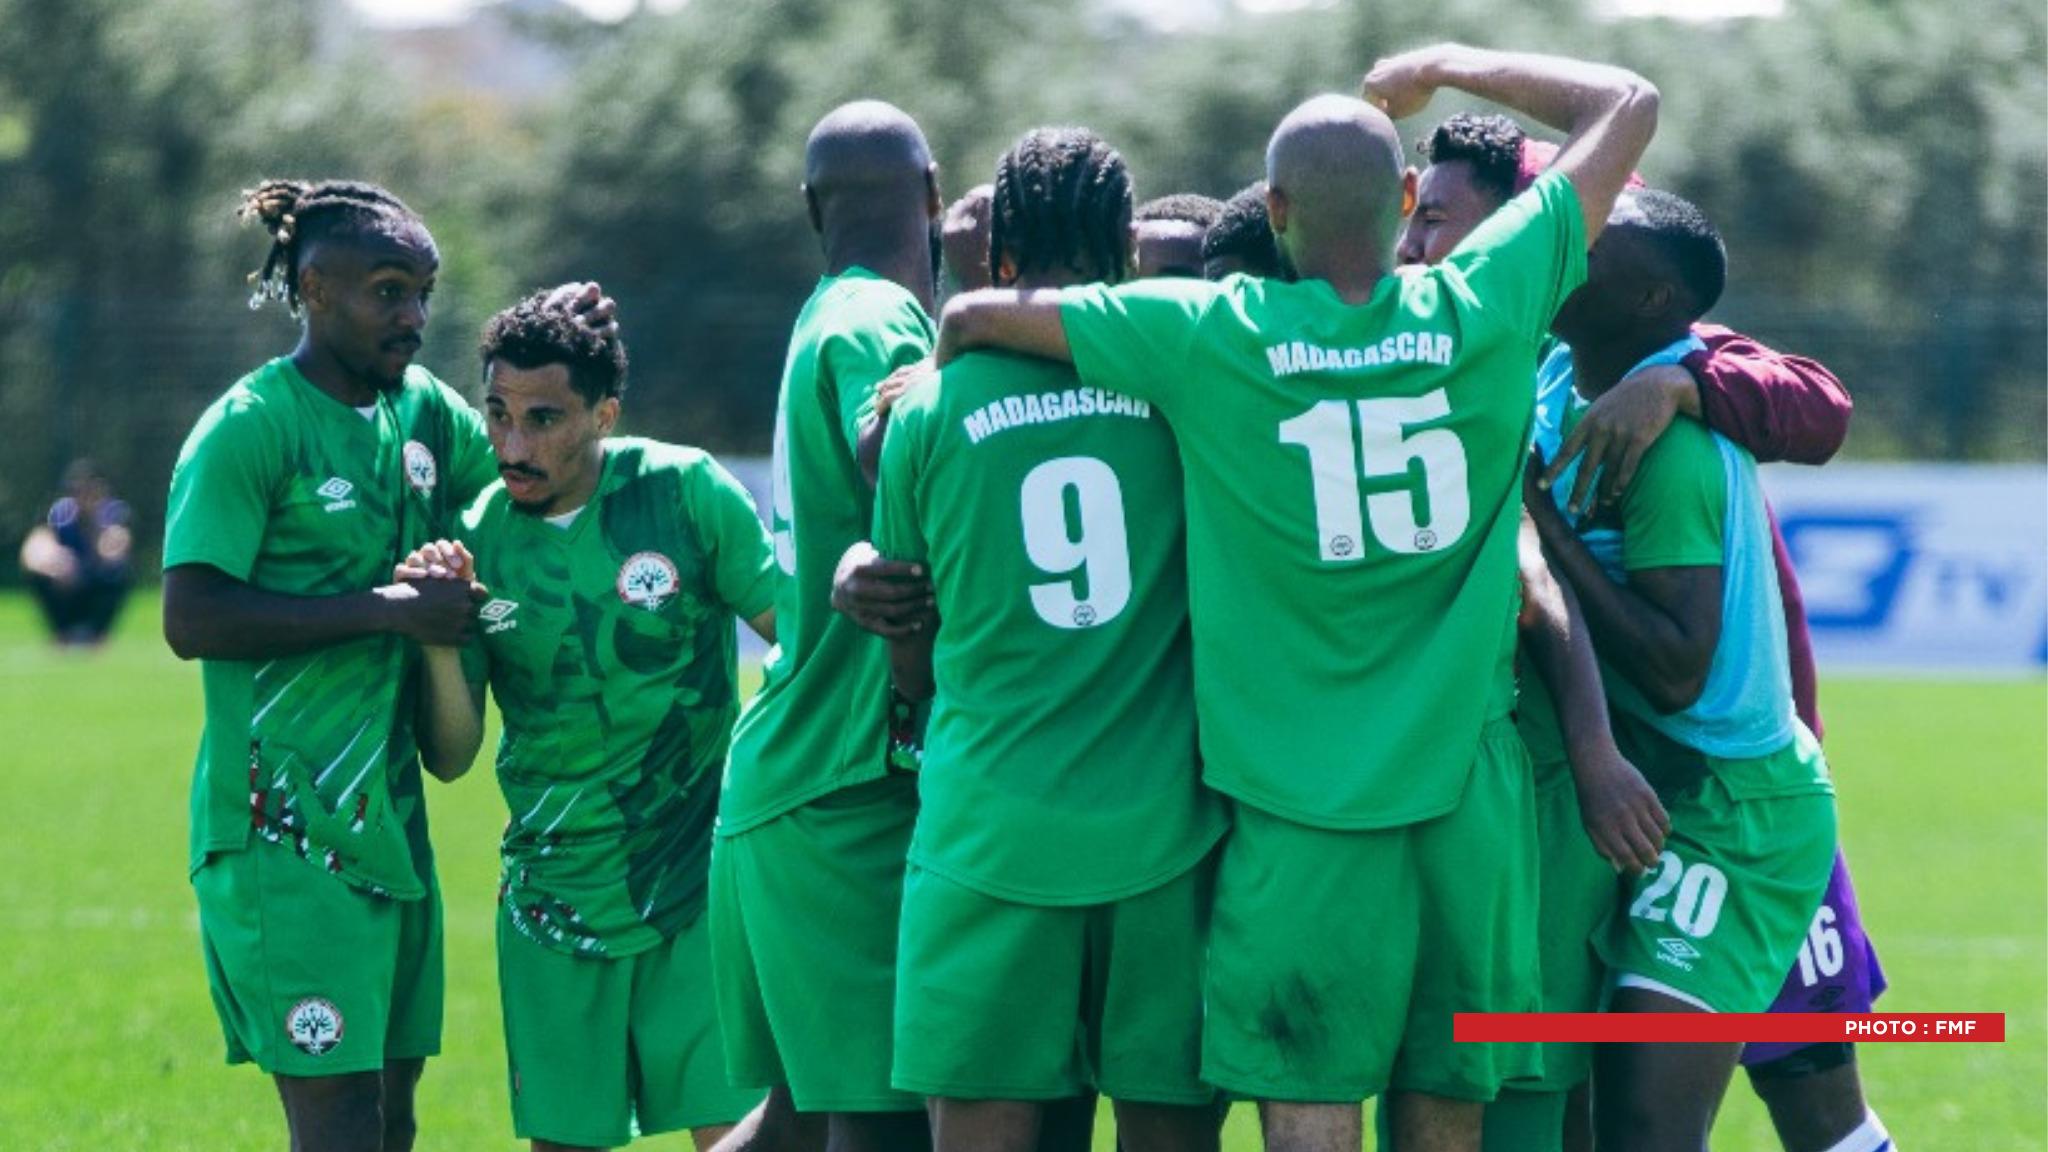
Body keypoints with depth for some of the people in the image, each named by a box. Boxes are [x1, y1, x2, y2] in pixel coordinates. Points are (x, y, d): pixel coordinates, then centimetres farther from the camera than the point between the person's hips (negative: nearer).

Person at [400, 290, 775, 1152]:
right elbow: (451, 756, -1)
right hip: (554, 901, 2)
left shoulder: (687, 492, -8)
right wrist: (440, 641, -17)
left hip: (699, 884, -2)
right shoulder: (475, 540, -2)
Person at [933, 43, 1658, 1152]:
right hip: (1466, 790, 3)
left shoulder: (1207, 337, -6)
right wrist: (1445, 67, 23)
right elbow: (1627, 104, 12)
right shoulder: (1479, 311, -2)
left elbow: (974, 316, 6)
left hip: (1301, 807, -2)